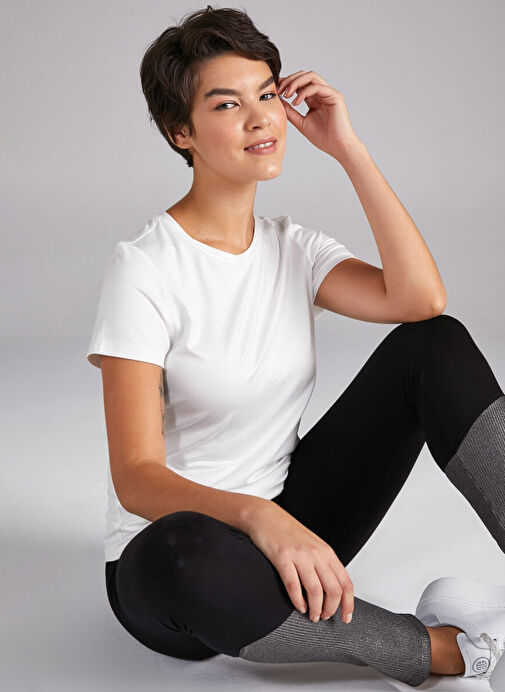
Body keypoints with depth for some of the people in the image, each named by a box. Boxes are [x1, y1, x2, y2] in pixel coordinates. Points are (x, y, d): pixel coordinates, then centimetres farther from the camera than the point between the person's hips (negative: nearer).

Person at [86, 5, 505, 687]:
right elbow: (136, 477, -22)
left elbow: (420, 299, -16)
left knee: (437, 347, -10)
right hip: (165, 575, -5)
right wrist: (258, 516, -41)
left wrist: (348, 148, -13)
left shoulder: (293, 247, 3)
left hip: (290, 531, 5)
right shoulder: (143, 269, -15)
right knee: (187, 554, -44)